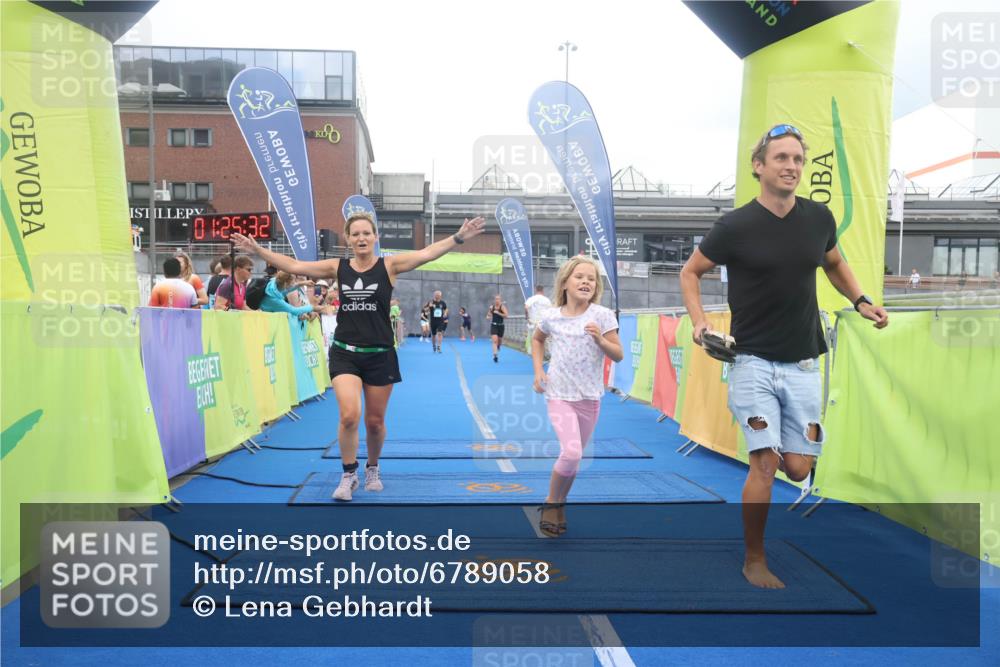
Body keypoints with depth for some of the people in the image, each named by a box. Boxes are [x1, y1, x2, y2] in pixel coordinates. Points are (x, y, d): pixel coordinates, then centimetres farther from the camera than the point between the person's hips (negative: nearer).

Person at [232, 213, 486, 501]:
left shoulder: (389, 265, -3)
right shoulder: (338, 267, 3)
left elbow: (427, 253, -16)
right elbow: (295, 265, 4)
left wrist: (459, 237, -27)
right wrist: (258, 250, 0)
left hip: (380, 355, -1)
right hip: (345, 353, 1)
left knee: (375, 421, 9)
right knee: (349, 416, -15)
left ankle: (372, 469, 38)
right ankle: (348, 476, 8)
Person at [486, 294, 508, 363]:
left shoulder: (502, 307, -6)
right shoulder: (491, 307, 2)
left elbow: (506, 315, -18)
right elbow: (488, 315, 17)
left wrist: (498, 313, -26)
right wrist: (488, 317, -6)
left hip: (500, 325, 0)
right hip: (493, 325, 0)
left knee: (500, 341, 14)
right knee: (495, 340, -16)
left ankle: (498, 346, 53)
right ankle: (495, 355, -21)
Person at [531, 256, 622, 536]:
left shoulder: (602, 316, -6)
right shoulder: (552, 316, -3)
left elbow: (619, 356, -6)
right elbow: (537, 339, 19)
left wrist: (600, 340, -24)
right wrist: (538, 370, 7)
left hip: (589, 397, 2)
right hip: (559, 394, -2)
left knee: (574, 456, 12)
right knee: (571, 453, -18)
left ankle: (560, 505, 35)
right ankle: (551, 503, 5)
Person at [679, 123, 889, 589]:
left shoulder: (819, 218, 3)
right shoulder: (735, 226, -9)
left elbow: (834, 263, 23)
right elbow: (690, 272, 2)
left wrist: (860, 300, 8)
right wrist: (699, 322, -12)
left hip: (802, 363, 4)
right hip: (754, 362, -4)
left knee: (798, 467, 1)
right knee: (765, 463, -11)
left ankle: (760, 443, 38)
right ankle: (754, 560, 8)